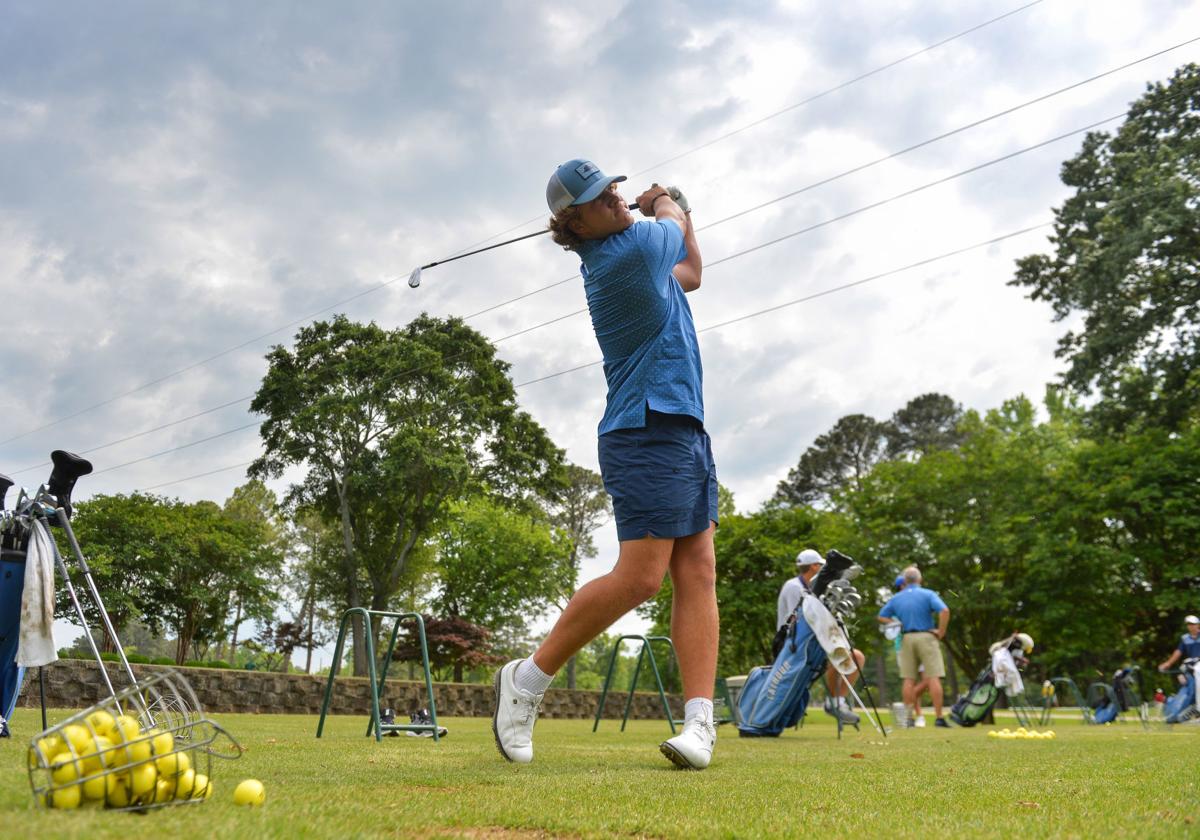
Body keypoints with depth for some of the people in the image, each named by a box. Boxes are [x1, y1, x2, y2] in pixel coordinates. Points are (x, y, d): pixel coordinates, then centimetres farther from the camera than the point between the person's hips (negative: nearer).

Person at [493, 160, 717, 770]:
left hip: (685, 432, 10)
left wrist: (665, 207, 27)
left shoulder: (620, 253, 17)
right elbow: (675, 221, 10)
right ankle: (528, 678, 1)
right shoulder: (633, 248, -12)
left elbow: (690, 273, 34)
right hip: (648, 430, -10)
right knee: (639, 577, -14)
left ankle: (700, 723, -6)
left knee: (698, 574, -1)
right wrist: (665, 208, 31)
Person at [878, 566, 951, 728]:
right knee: (934, 678, -3)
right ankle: (939, 718, -5)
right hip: (926, 636, -3)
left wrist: (898, 625, 7)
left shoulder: (896, 598, 9)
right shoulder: (928, 594, -2)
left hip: (906, 638, 3)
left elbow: (881, 617, 11)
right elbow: (944, 611, -16)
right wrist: (941, 632, -7)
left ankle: (910, 717, 6)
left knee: (909, 679, 5)